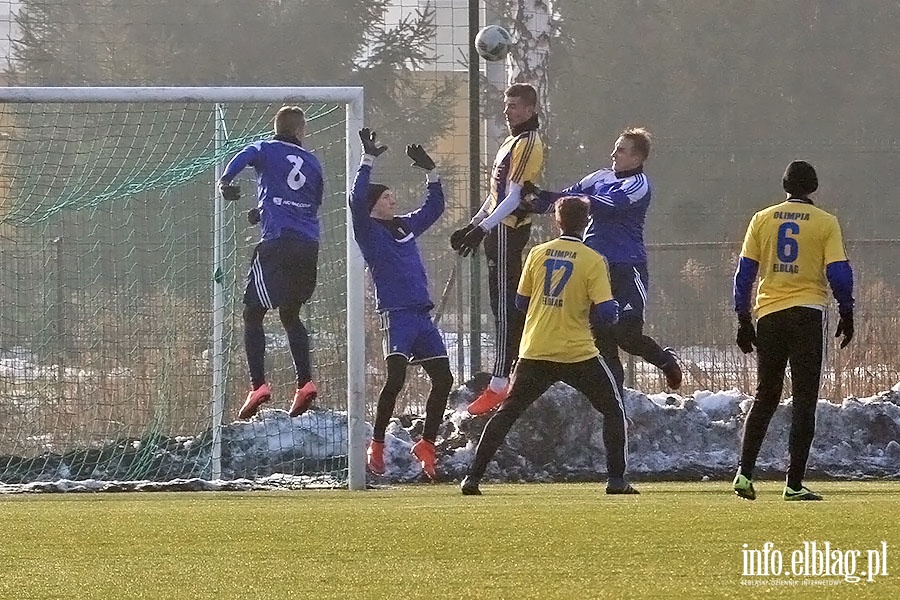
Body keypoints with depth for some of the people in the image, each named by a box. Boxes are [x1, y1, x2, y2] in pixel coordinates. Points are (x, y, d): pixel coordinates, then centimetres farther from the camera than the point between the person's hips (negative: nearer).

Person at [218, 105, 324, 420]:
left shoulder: (266, 150, 7)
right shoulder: (312, 162, 18)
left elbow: (245, 156, -16)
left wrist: (225, 181, -24)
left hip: (277, 241, -5)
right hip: (309, 246, 5)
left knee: (253, 313, 1)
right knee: (290, 314, 19)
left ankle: (258, 384, -14)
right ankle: (305, 381, 5)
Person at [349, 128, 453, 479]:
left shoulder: (406, 226, 19)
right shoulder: (369, 230, -1)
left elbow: (435, 206, 30)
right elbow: (357, 200, -17)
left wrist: (429, 171, 20)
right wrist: (368, 160, -18)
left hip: (422, 315, 7)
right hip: (395, 314, -7)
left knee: (443, 379, 4)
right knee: (396, 378, -20)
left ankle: (426, 445, 16)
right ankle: (376, 446, -13)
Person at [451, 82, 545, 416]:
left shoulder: (528, 144, -13)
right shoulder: (513, 142, 20)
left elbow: (515, 196, -20)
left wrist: (483, 228, -24)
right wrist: (473, 225, 23)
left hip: (509, 229, -10)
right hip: (499, 229, 10)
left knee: (505, 307, -12)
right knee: (511, 305, 12)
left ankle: (499, 385, -15)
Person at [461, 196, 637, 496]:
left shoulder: (537, 254, 3)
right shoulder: (593, 261, -7)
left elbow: (521, 302, 9)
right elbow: (607, 313, -12)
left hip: (534, 353, 3)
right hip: (578, 355, -3)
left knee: (507, 412, 12)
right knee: (613, 409, 14)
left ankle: (472, 477, 5)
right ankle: (616, 479, 5)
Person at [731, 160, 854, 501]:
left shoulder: (762, 220, 6)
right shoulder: (825, 223, 0)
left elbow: (744, 272, 4)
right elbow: (839, 271, -6)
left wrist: (743, 320, 10)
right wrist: (846, 315, 6)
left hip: (768, 316, 3)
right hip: (807, 314, -3)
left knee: (765, 397, 15)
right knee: (804, 400, 0)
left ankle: (744, 473, 4)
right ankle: (794, 483, -6)